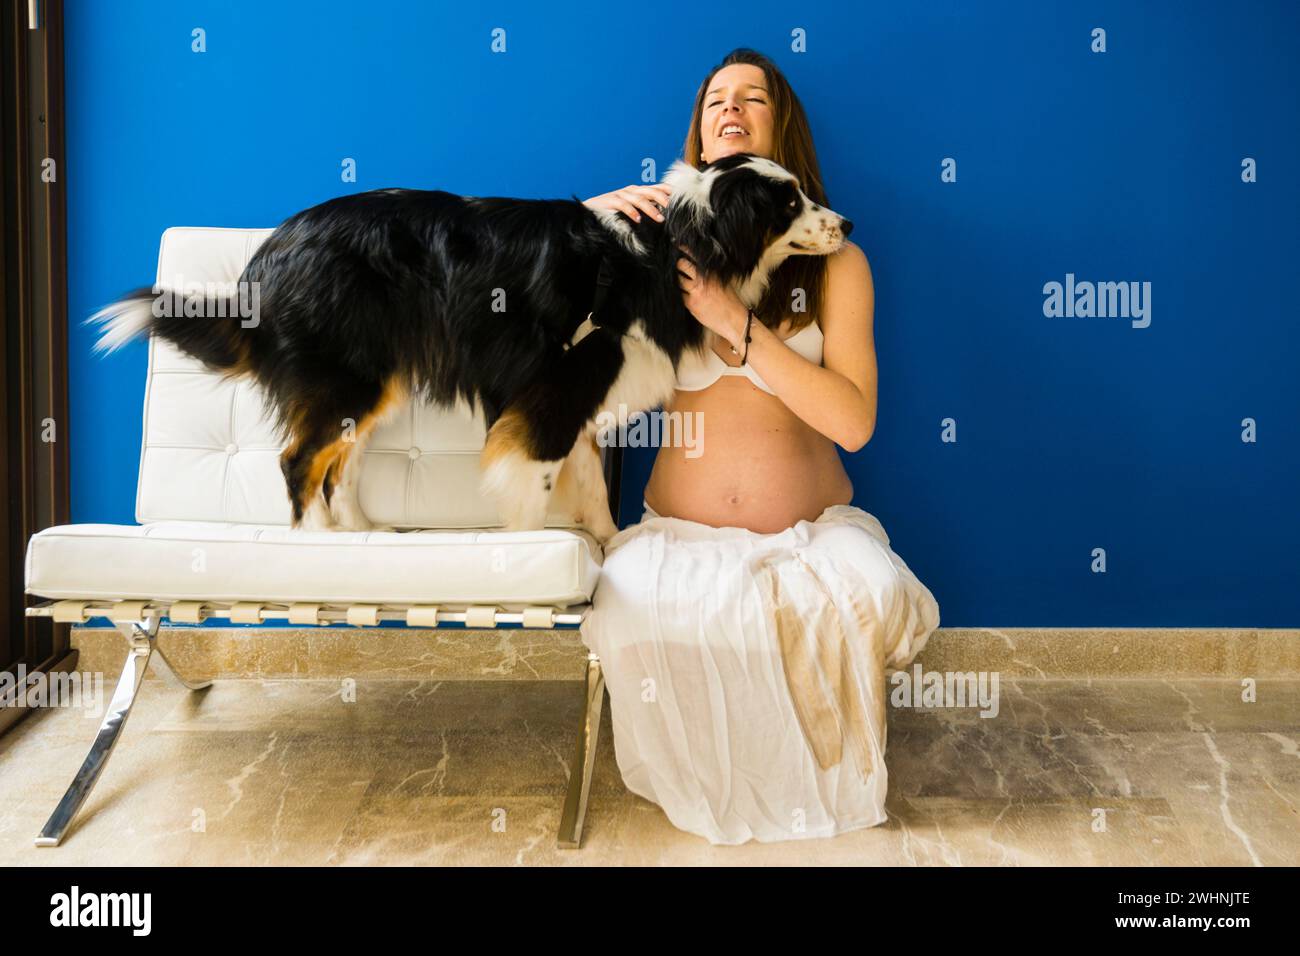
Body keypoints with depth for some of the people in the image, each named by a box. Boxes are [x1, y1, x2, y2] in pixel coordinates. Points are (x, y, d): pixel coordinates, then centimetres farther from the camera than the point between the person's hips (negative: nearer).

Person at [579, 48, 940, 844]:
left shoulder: (833, 260, -1)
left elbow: (854, 421, -12)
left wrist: (739, 325, -20)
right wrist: (597, 210, -12)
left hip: (814, 529, 0)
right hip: (682, 531, 1)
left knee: (871, 596, -32)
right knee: (632, 621, -32)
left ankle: (829, 779, 0)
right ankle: (713, 785, 0)